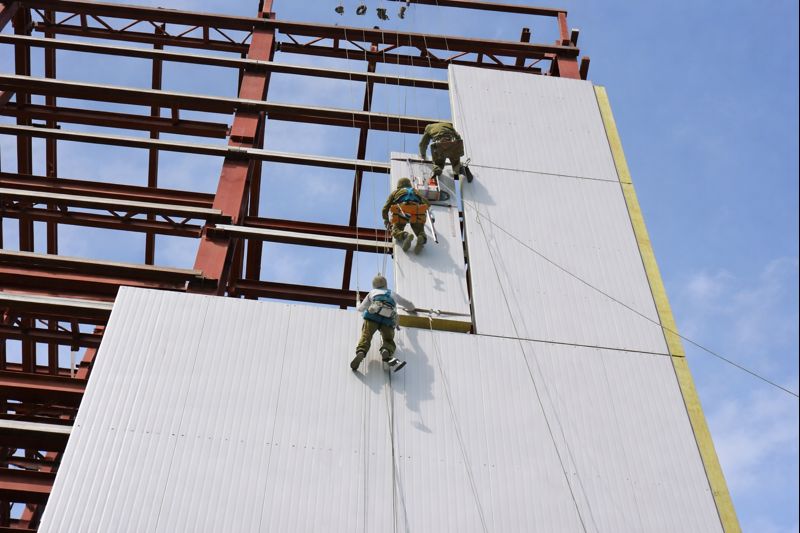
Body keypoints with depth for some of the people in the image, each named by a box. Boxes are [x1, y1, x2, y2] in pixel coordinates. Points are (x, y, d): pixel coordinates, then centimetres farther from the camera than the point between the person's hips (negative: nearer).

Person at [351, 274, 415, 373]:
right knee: (389, 341, -4)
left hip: (373, 317, -1)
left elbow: (361, 309, 45)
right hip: (388, 320, 1)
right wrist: (410, 309, 73)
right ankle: (386, 352, -41)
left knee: (365, 337, -13)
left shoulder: (372, 292, 35)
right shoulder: (393, 294, 38)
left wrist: (359, 306, 69)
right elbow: (410, 306, 49)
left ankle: (360, 352, -45)